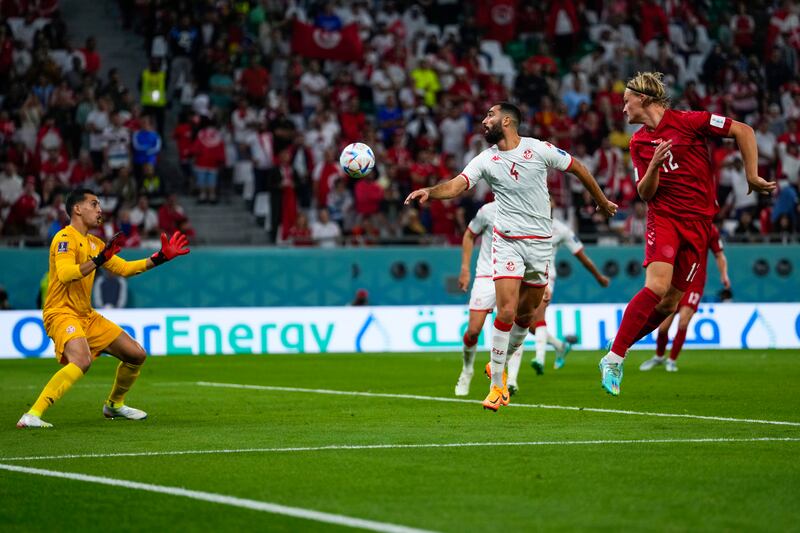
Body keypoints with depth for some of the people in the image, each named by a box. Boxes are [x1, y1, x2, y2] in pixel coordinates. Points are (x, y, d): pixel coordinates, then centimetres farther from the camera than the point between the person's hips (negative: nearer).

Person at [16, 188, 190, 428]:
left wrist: (160, 258, 17)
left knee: (137, 355, 11)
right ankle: (32, 415, -35)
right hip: (61, 313, -9)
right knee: (81, 361, -35)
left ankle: (114, 404, 33)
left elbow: (124, 268, 24)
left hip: (87, 315, 9)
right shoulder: (66, 238, -12)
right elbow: (64, 274, -28)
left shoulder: (94, 243, 16)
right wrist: (98, 260, -37)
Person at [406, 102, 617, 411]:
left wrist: (602, 201, 18)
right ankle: (496, 385, -4)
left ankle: (501, 366, 31)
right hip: (507, 242, -1)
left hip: (540, 242, 1)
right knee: (506, 312, -13)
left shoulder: (539, 150, -6)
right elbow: (456, 186, -14)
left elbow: (577, 168, 7)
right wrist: (429, 191, -35)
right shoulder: (486, 160, -2)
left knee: (525, 314, 9)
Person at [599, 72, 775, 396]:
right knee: (656, 286, -23)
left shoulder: (688, 122, -4)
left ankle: (615, 358, 13)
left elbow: (743, 131, -1)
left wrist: (752, 176, -3)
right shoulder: (638, 142, 8)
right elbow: (645, 193, 5)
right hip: (663, 217, 1)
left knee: (670, 302, -1)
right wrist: (653, 167, -14)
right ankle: (614, 357, -18)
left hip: (698, 222, -1)